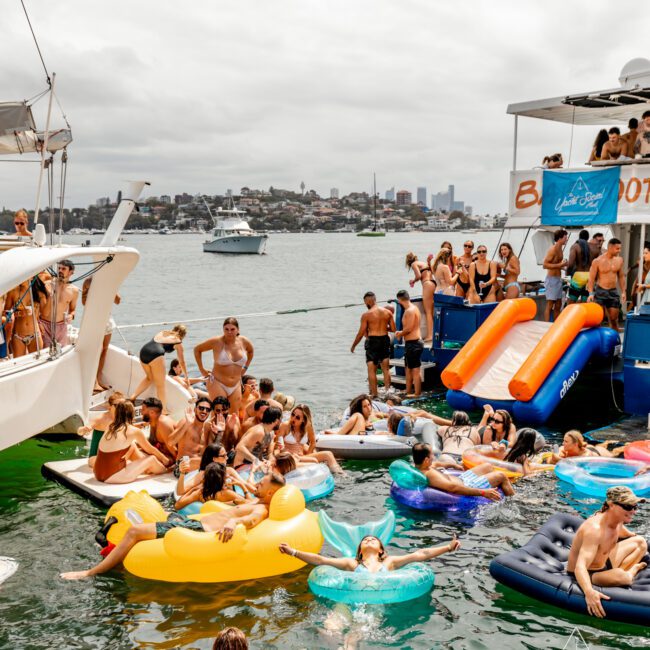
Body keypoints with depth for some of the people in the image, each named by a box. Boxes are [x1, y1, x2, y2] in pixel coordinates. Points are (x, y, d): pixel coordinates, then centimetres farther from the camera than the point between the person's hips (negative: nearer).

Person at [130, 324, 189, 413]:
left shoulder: (162, 332, 32)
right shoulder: (178, 342, 19)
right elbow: (182, 362, 28)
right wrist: (186, 377, 40)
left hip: (143, 350, 5)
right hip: (156, 353, -5)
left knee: (149, 378, 28)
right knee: (160, 384, 1)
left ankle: (133, 396, 20)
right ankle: (164, 409, -8)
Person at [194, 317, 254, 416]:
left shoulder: (243, 341, 1)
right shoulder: (217, 341, -11)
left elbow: (251, 351, 24)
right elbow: (197, 349, 1)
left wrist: (245, 367, 15)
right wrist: (202, 369, -2)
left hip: (236, 385, 5)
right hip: (217, 384, -5)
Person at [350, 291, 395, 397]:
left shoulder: (366, 315, -12)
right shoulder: (387, 312, 0)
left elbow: (361, 333, -8)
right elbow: (393, 329, 3)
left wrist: (353, 346, 5)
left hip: (372, 341, -4)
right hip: (385, 340, 4)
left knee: (371, 370, 4)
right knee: (386, 368, 15)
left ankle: (374, 394, 5)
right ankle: (388, 391, 16)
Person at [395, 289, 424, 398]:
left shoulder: (409, 311, -17)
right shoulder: (413, 308, 14)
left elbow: (409, 328, -22)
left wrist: (400, 334, -6)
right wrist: (401, 332, 13)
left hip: (412, 343, -11)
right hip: (414, 342, 11)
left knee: (415, 370, -5)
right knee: (408, 368, 19)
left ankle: (417, 393, -1)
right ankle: (408, 391, 27)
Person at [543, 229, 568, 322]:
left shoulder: (560, 249, 12)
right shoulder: (552, 250, -15)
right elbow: (545, 265, -22)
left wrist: (563, 266, 9)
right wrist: (560, 265, -24)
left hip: (558, 279, 9)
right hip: (552, 279, -9)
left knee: (558, 305, 11)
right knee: (550, 304, -7)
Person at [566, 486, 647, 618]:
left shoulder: (618, 520, -7)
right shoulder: (594, 529, -35)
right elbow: (580, 566, -45)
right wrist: (589, 592, -61)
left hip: (604, 563, 9)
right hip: (586, 576, -9)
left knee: (640, 542, 11)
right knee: (620, 576, -36)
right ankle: (632, 570, -2)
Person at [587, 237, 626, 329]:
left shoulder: (619, 260, 4)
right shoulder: (597, 261, -9)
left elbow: (621, 276, 15)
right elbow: (591, 278, -7)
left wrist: (623, 292, 9)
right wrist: (591, 293, -18)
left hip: (613, 292, 3)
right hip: (600, 291, -3)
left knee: (614, 319, 6)